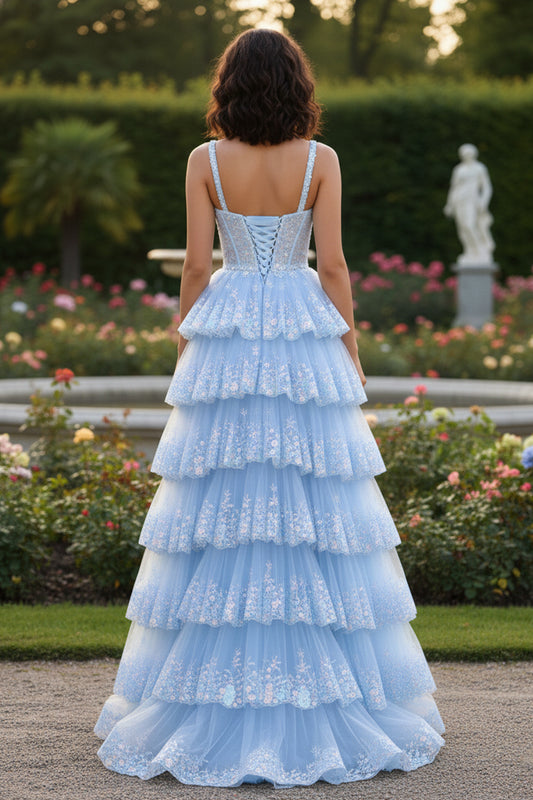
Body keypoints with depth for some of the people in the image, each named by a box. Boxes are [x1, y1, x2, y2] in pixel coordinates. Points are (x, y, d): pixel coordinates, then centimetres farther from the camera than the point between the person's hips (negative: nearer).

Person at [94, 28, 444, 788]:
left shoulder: (206, 161, -2)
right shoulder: (321, 160, -3)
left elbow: (195, 264, -3)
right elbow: (333, 264, -4)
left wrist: (187, 347, 8)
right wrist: (350, 350, 5)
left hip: (225, 337, 0)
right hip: (305, 336, 0)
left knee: (216, 506, 5)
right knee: (316, 508, 4)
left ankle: (211, 708, 9)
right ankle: (327, 704, 8)